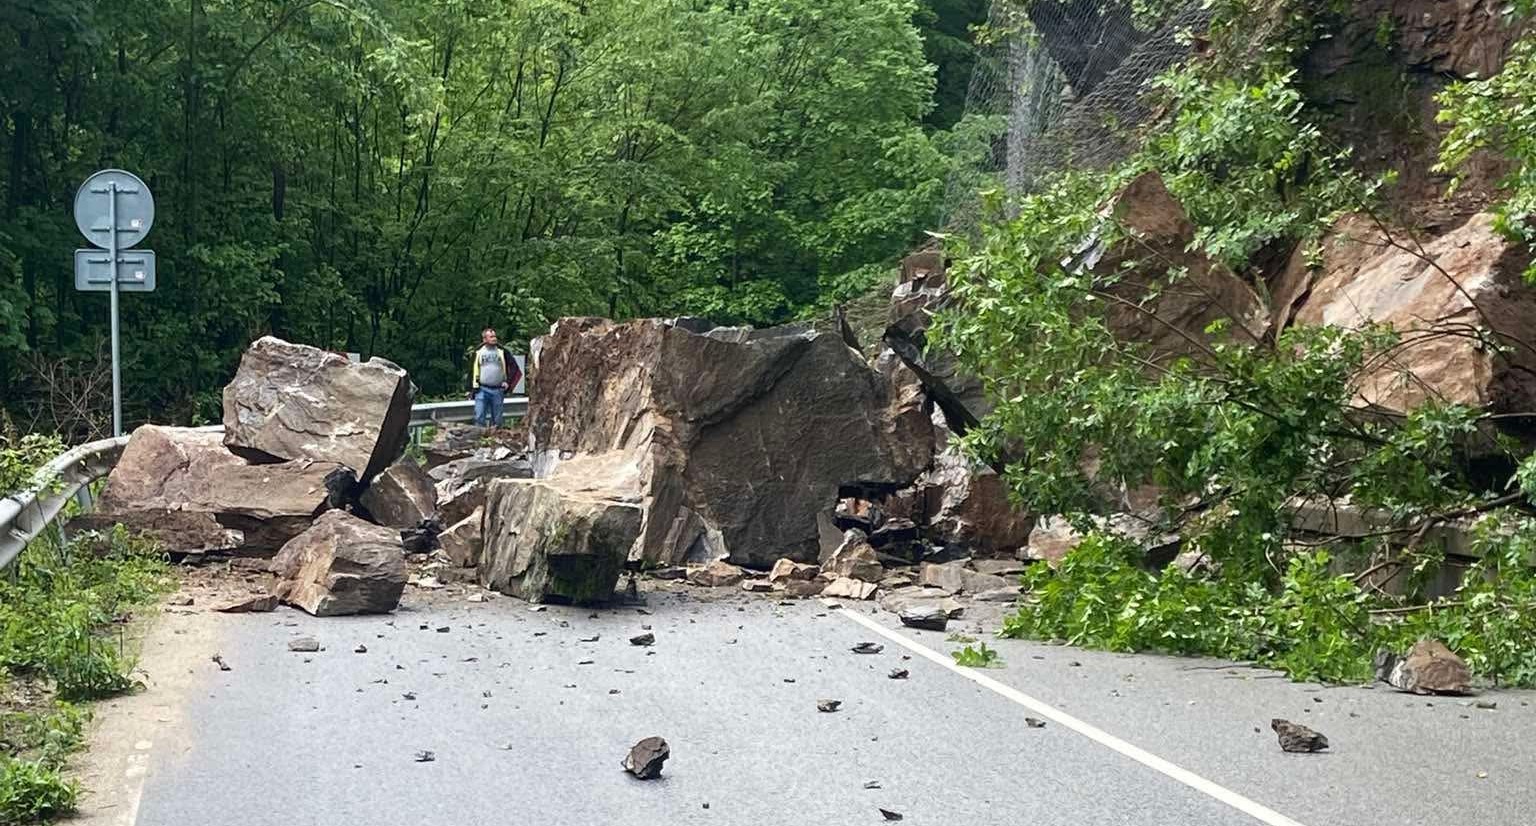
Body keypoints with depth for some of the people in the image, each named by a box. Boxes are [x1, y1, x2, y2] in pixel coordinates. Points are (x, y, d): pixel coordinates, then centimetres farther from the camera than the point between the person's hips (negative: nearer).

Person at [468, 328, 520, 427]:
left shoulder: (502, 351, 5)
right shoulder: (478, 352, 3)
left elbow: (513, 366, 8)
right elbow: (472, 370, 5)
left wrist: (508, 382, -2)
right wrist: (472, 389, -1)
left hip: (498, 390, 1)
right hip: (482, 389, -1)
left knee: (497, 419, 7)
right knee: (479, 417, -9)